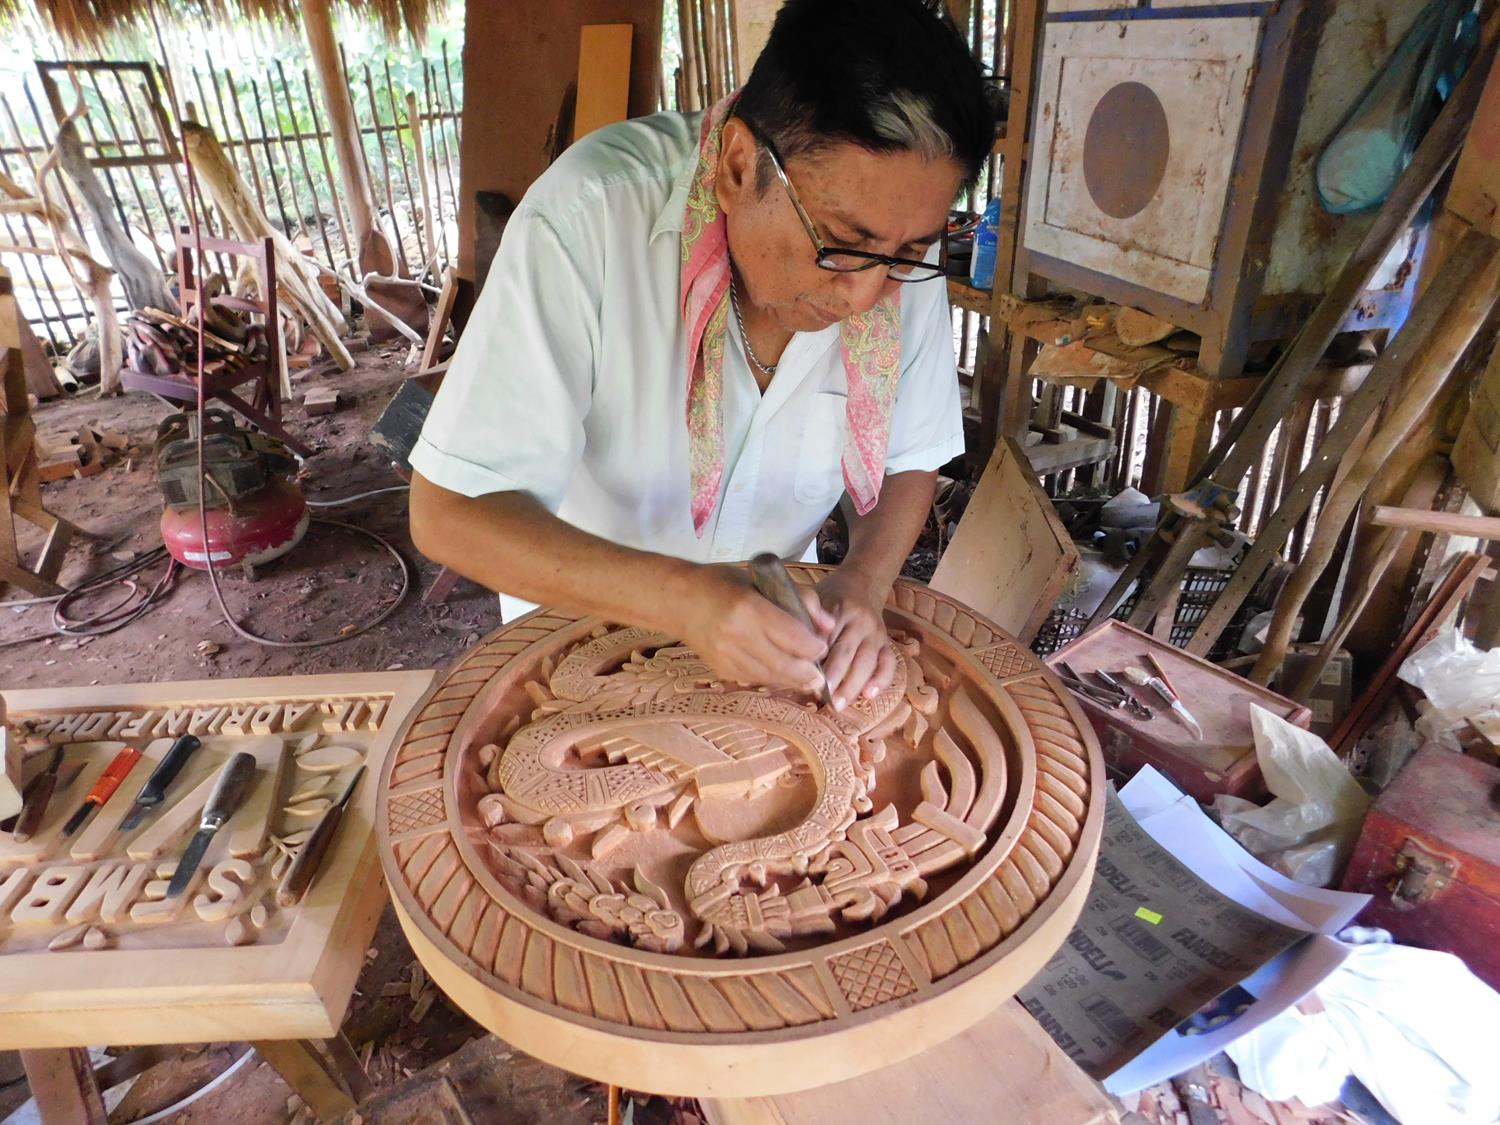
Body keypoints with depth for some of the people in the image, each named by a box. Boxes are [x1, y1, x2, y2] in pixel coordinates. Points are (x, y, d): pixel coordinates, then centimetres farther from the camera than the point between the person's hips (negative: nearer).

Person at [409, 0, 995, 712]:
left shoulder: (899, 240, -16)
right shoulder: (589, 219, -29)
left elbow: (908, 463, -4)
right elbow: (449, 512, -28)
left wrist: (862, 580, -23)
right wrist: (681, 598, -40)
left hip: (772, 612, 3)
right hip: (583, 619, -2)